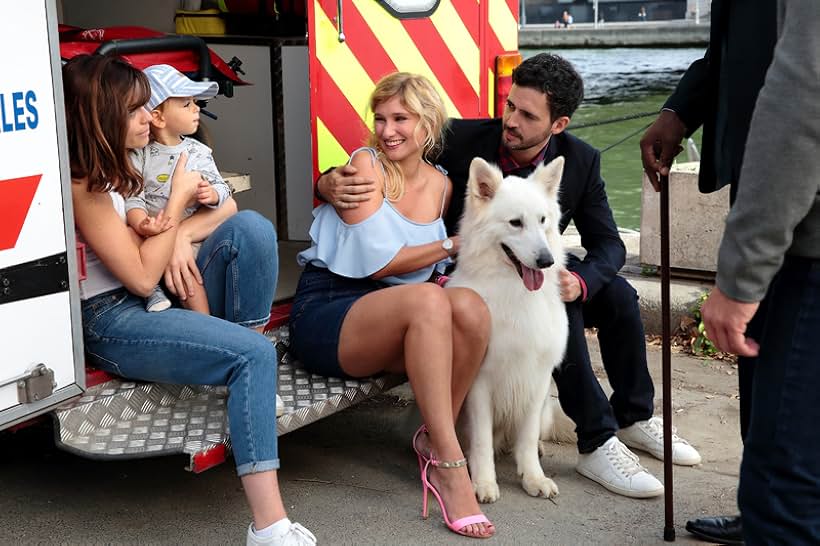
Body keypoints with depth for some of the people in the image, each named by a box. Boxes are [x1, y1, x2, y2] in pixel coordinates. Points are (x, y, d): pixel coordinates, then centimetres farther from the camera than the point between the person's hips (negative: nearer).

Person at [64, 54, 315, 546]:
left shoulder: (135, 161, 12)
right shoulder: (82, 186, -14)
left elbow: (227, 204, 13)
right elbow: (142, 277, -19)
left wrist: (183, 233, -9)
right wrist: (178, 200, -9)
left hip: (168, 302, 8)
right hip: (113, 323, -8)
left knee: (250, 227, -17)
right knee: (254, 357, -29)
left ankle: (251, 387, -15)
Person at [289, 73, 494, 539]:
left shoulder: (441, 185, 13)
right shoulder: (366, 164, -4)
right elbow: (376, 262, -11)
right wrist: (450, 245, -3)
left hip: (390, 321, 5)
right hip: (326, 309, -5)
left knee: (471, 308, -28)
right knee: (427, 300, -36)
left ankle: (434, 441, -11)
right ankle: (451, 467, -33)